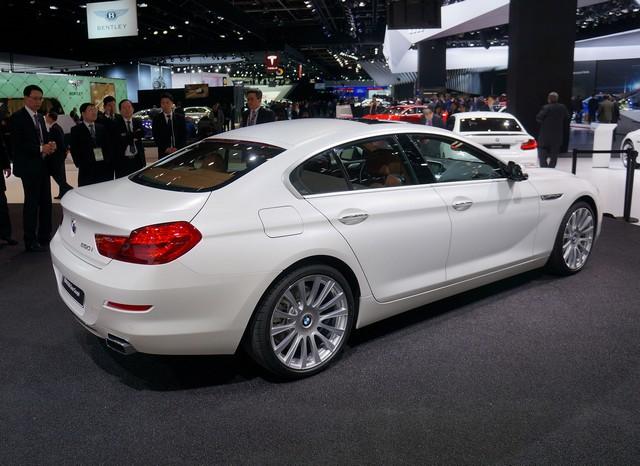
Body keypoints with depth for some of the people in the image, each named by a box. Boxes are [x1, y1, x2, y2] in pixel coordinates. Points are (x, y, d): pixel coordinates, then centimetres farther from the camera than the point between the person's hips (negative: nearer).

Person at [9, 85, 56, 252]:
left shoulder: (40, 117, 15)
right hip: (29, 167, -7)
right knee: (31, 203, -2)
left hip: (43, 166, 7)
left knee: (46, 202, 10)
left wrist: (50, 146, -3)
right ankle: (30, 241, 6)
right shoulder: (17, 118, -9)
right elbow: (17, 145, -16)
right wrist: (41, 149, -22)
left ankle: (45, 236, 20)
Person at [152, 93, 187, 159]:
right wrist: (165, 149, -11)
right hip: (163, 153, -1)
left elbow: (184, 136, 6)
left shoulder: (180, 118, 9)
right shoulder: (156, 119, 7)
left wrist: (178, 148, -9)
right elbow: (156, 137, 3)